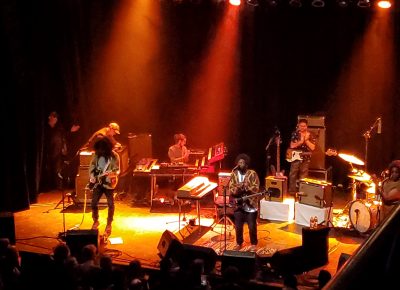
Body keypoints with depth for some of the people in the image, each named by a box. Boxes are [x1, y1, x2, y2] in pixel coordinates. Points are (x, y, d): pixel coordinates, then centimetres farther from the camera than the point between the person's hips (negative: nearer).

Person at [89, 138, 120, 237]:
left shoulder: (114, 156, -10)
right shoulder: (96, 154, 1)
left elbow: (117, 170, -10)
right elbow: (92, 165, 12)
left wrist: (113, 174, -31)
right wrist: (92, 176, -2)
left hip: (109, 183, -3)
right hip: (97, 182, 4)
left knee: (110, 204, -1)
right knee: (94, 203, 2)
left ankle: (109, 224, 14)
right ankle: (95, 221, 23)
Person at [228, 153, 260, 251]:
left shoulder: (252, 174, -6)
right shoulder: (234, 174, 2)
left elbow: (256, 188, -12)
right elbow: (231, 190, -1)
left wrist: (245, 186, -24)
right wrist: (237, 188, -22)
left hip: (250, 204, -2)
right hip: (238, 204, 2)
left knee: (252, 226, 4)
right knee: (238, 226, 8)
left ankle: (253, 243, 23)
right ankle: (239, 243, 28)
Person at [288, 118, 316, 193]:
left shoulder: (311, 135, 0)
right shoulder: (295, 134, 1)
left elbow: (312, 148, -9)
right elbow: (292, 145, -8)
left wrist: (306, 139, -17)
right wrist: (301, 141, -18)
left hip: (305, 159, 0)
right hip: (295, 157, 0)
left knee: (303, 178, 5)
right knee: (293, 176, 2)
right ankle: (292, 192, 11)